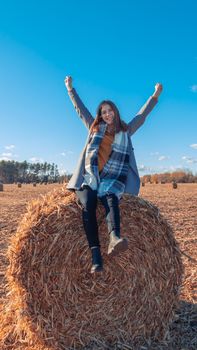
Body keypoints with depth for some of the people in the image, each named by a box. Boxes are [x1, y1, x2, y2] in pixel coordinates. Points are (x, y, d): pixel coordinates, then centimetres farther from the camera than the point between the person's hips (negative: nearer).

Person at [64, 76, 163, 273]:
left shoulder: (125, 131, 21)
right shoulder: (94, 127, 22)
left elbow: (142, 115, 22)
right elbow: (80, 108, 28)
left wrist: (155, 95, 20)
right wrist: (70, 89, 33)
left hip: (111, 179, 0)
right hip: (89, 177, 0)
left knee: (110, 199, -35)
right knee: (88, 206, -28)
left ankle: (114, 238, -58)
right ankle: (96, 256, -36)